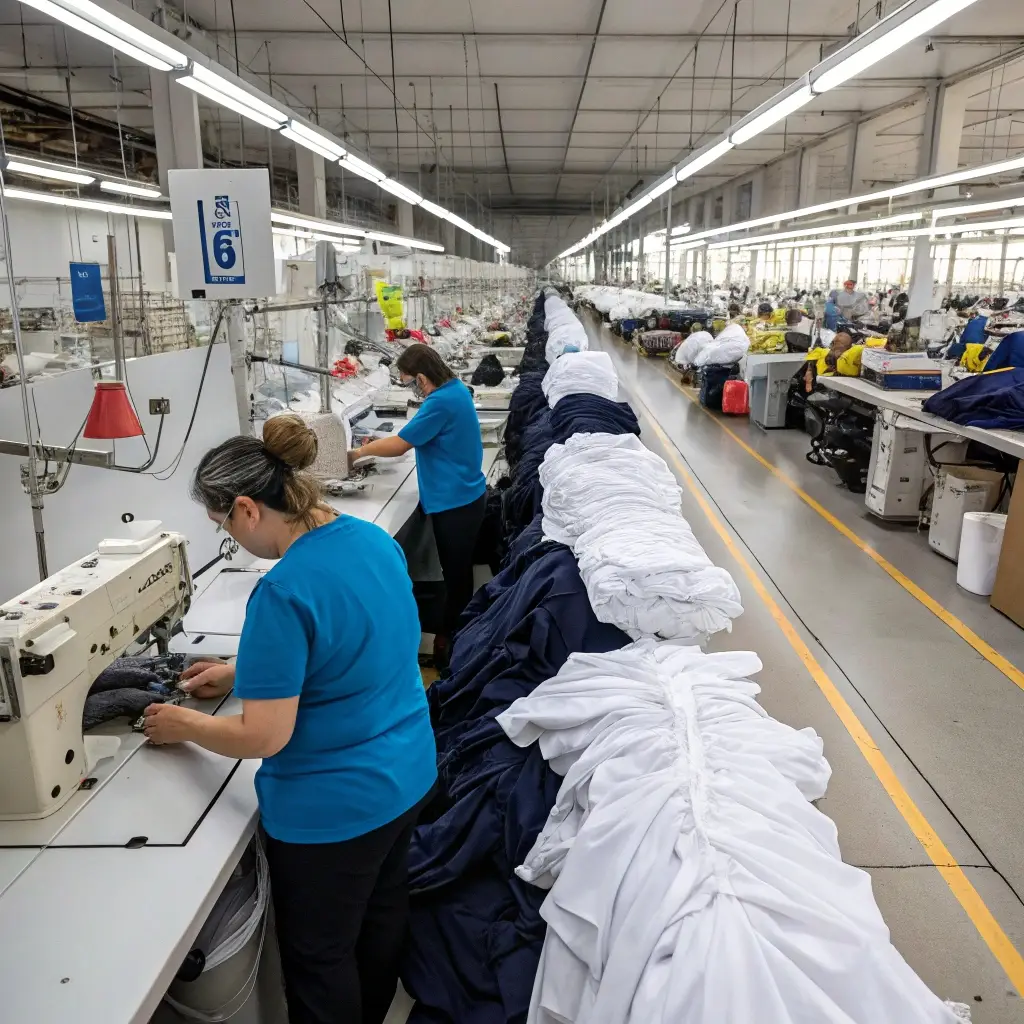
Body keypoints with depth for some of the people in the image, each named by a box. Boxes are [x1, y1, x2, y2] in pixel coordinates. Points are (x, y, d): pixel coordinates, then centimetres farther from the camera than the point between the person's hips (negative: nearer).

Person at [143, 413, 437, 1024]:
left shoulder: (282, 593, -29)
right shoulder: (375, 540, -3)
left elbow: (264, 737, -23)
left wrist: (183, 724, -5)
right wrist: (242, 674, 12)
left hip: (333, 806, -8)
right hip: (408, 770, 9)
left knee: (319, 955, 18)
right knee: (385, 906, 29)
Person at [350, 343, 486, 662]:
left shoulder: (441, 402, -24)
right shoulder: (455, 388, 7)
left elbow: (399, 445, -19)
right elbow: (419, 436, 17)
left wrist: (360, 452, -3)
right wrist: (376, 444, 9)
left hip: (456, 501, -10)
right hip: (460, 496, 10)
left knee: (456, 575, 4)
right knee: (456, 572, 19)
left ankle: (450, 638, 17)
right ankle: (454, 631, 32)